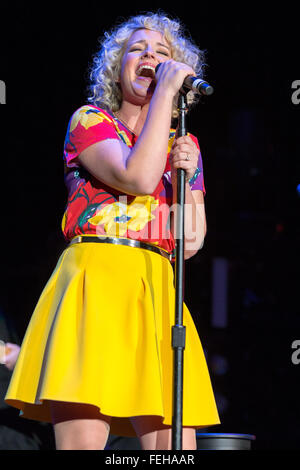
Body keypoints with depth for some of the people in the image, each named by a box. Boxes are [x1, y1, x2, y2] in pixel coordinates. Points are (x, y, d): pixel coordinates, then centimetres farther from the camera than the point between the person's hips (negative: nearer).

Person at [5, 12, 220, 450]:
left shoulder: (182, 144, 22)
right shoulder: (90, 120, 10)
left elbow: (191, 241, 15)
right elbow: (137, 178, -10)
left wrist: (187, 174, 0)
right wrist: (165, 92, -3)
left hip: (158, 292, 4)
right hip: (96, 281, -4)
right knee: (83, 439, -18)